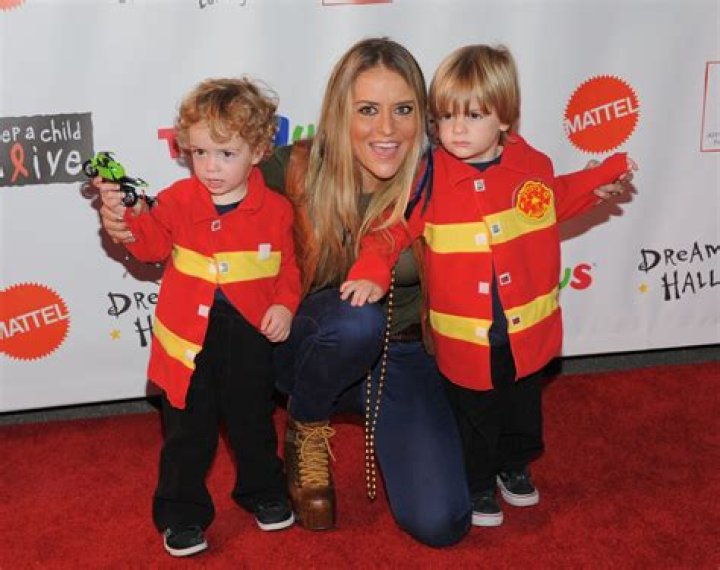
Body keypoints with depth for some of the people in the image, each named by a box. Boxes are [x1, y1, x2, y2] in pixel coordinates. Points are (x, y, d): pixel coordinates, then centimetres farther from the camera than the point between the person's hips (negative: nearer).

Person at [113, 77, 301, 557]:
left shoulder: (275, 209, -4)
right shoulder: (178, 200, -2)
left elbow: (289, 266, 3)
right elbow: (152, 244, -6)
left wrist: (284, 305, -12)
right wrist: (128, 218, -23)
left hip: (250, 337, 0)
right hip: (189, 337, 0)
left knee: (253, 422, 17)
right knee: (188, 431, 7)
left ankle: (263, 492, 39)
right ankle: (181, 513, 21)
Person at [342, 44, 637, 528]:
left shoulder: (532, 165, -6)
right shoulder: (430, 178, -16)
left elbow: (556, 200, 16)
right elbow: (392, 228, -13)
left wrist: (599, 180, 9)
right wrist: (372, 273, -30)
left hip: (527, 329, 3)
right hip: (464, 337, -3)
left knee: (523, 408, 25)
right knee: (474, 417, 15)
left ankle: (515, 465, 52)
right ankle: (477, 483, 40)